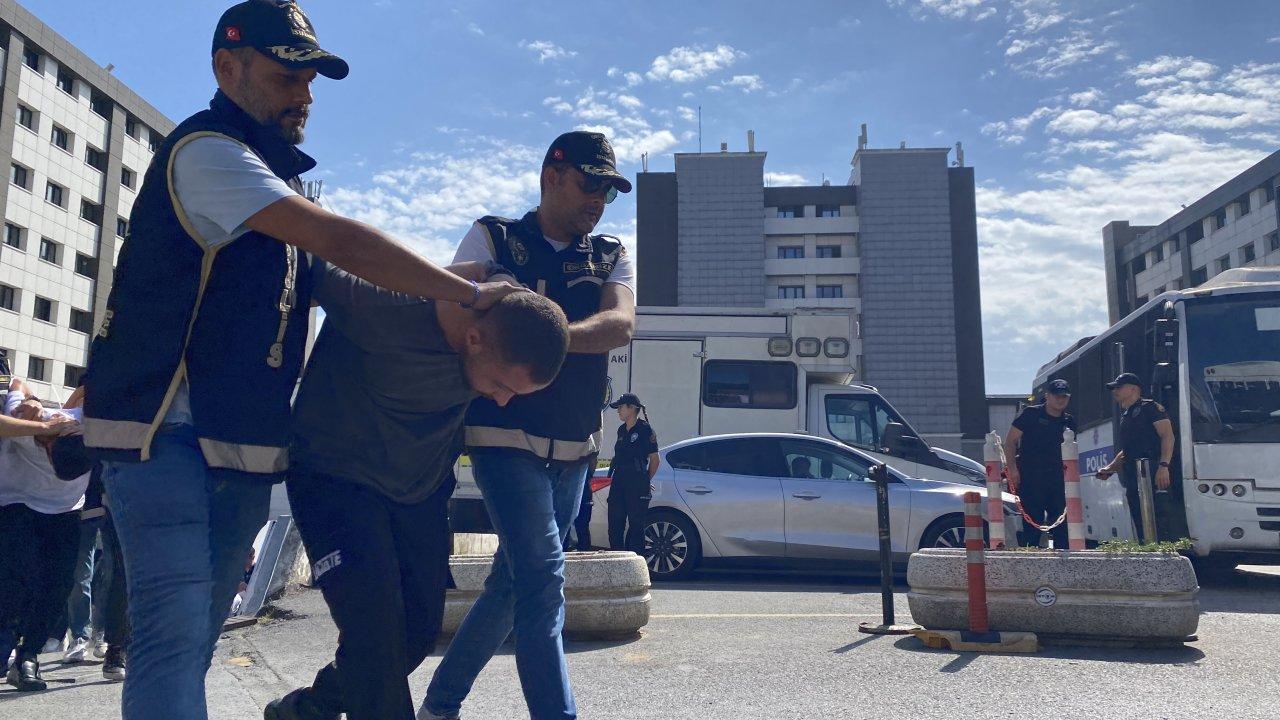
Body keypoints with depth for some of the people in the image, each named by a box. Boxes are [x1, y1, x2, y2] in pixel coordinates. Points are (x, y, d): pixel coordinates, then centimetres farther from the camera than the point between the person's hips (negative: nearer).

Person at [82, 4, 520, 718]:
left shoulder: (271, 178, 22)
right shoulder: (206, 150, -9)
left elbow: (331, 278, 21)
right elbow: (340, 241, -19)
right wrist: (470, 292, -17)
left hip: (239, 444, 9)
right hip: (166, 434, -9)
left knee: (197, 634, 11)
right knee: (176, 631, -14)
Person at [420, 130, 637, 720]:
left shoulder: (612, 257, 11)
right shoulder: (492, 238, 3)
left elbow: (621, 324, -10)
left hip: (573, 448, 5)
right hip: (505, 436, -5)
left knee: (513, 582, 12)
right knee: (542, 577, -16)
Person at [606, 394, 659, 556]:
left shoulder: (645, 430, -6)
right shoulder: (621, 430, 14)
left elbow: (654, 459, -3)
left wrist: (645, 481, 2)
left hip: (637, 484, -7)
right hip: (618, 482, 7)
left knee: (636, 525, -2)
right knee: (615, 524, 6)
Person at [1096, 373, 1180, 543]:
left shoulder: (1150, 407, -1)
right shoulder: (1125, 416, 25)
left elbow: (1168, 436, -12)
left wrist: (1164, 465, -24)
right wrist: (1109, 469, 23)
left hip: (1156, 478, -9)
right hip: (1134, 482, 9)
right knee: (1142, 531, 6)